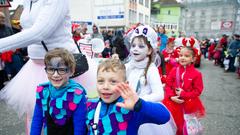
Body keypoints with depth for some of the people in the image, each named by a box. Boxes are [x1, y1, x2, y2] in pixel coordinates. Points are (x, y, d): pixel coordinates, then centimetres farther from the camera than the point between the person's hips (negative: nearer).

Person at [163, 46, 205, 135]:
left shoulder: (196, 74, -11)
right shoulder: (174, 70, -4)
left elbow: (198, 91, -10)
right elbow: (168, 85, -1)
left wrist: (183, 94, -19)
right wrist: (171, 96, -15)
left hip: (188, 103, -1)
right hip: (173, 101, 1)